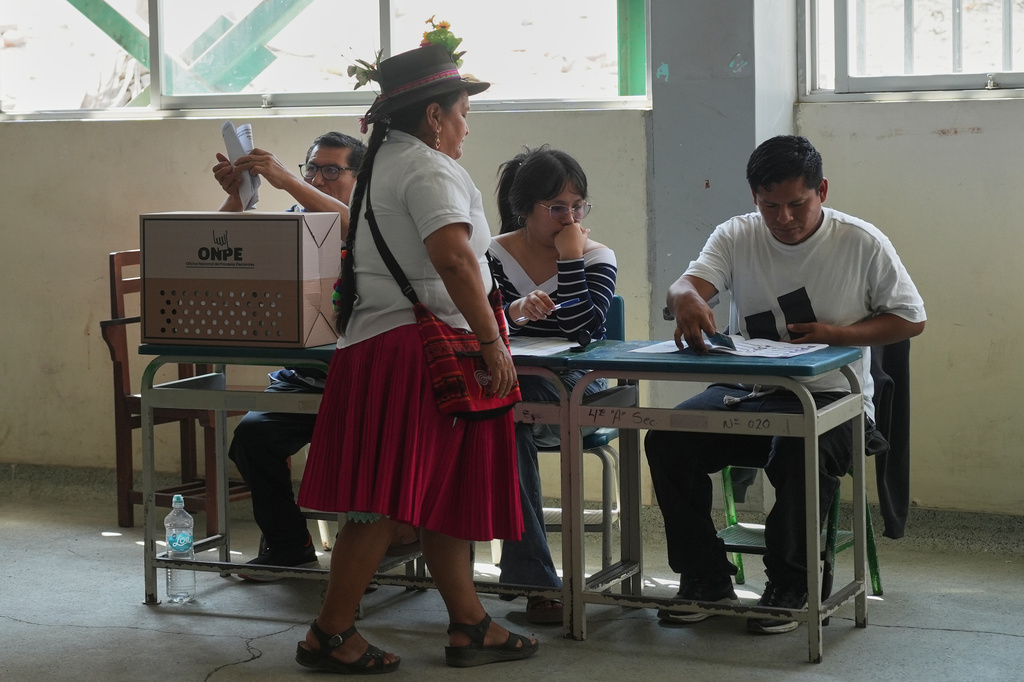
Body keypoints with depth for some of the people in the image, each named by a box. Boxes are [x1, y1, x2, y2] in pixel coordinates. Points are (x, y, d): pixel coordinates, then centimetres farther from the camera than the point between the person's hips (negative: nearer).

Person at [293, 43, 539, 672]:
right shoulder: (429, 168, -11)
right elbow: (453, 256, -25)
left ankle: (470, 627, 17)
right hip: (420, 351, -11)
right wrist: (492, 341, -23)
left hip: (378, 345, 11)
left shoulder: (385, 164, 21)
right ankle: (330, 635, -3)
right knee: (390, 502, -8)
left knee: (443, 495, 13)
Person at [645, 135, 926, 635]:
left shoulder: (862, 242, 0)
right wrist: (686, 297, -40)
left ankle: (788, 587, -15)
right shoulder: (736, 236, 5)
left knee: (801, 449, -37)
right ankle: (706, 579, -4)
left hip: (828, 395, -3)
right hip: (743, 393, 3)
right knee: (666, 438, -21)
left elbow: (912, 319, 5)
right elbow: (685, 285, -12)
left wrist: (838, 334, -11)